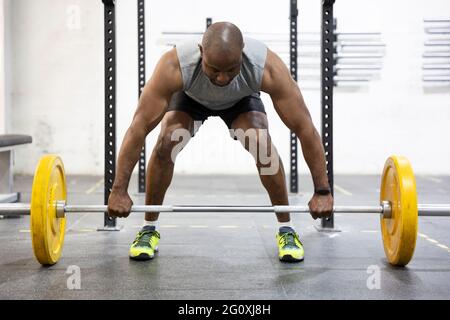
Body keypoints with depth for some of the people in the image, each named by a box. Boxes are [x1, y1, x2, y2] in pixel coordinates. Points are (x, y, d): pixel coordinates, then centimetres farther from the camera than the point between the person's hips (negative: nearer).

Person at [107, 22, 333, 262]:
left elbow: (304, 128, -35)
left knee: (262, 144, -25)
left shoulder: (267, 67, -42)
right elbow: (139, 126, -39)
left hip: (242, 99, 0)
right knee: (166, 142, -23)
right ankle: (149, 229, -5)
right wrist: (119, 190, -39)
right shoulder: (175, 65, -43)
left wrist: (322, 191, -34)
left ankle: (286, 229, -6)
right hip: (190, 97, 0)